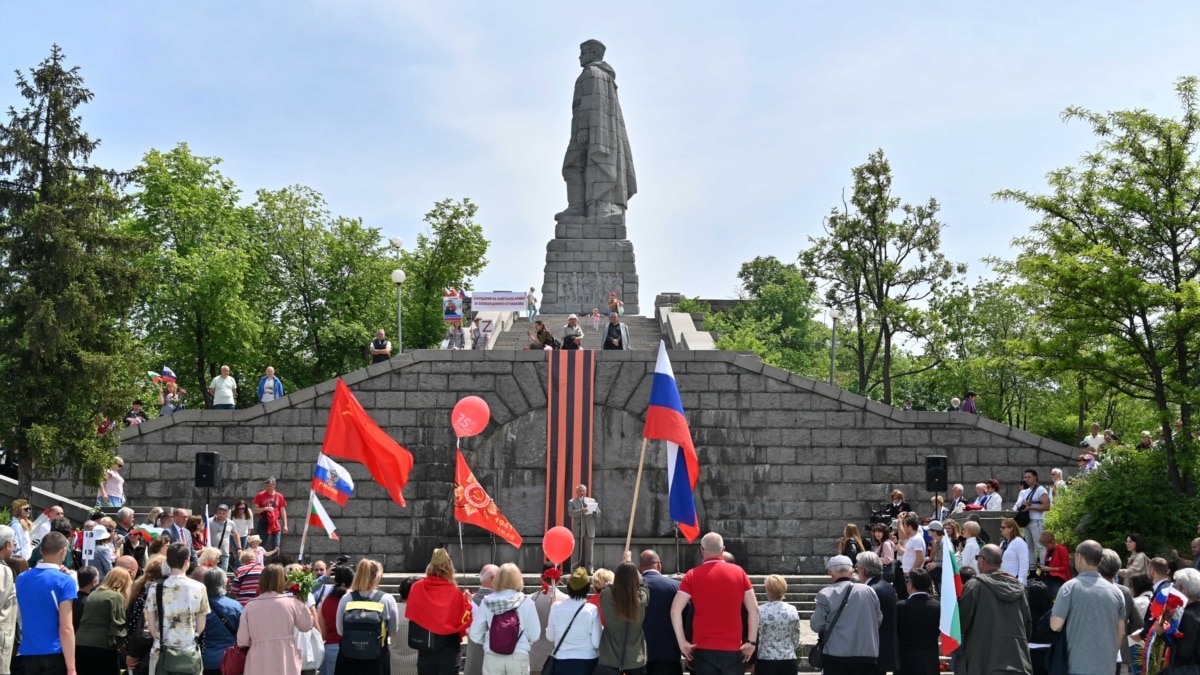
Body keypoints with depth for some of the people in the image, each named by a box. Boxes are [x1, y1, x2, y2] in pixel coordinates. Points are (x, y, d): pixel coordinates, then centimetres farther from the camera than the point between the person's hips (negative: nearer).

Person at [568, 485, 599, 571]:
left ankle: (589, 570, 1)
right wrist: (581, 511, -26)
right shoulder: (572, 502, 8)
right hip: (578, 530, -2)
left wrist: (594, 511, -13)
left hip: (589, 530, 2)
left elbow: (598, 514, 10)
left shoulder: (592, 501, 16)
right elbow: (570, 512, -10)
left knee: (589, 551, 0)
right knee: (577, 551, -1)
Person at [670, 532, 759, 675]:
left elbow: (675, 610, -8)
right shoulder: (739, 572, 4)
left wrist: (682, 642, -2)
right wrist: (751, 642, 5)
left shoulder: (693, 575, -1)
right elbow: (754, 609, 1)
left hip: (704, 648, -1)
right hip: (732, 648, 1)